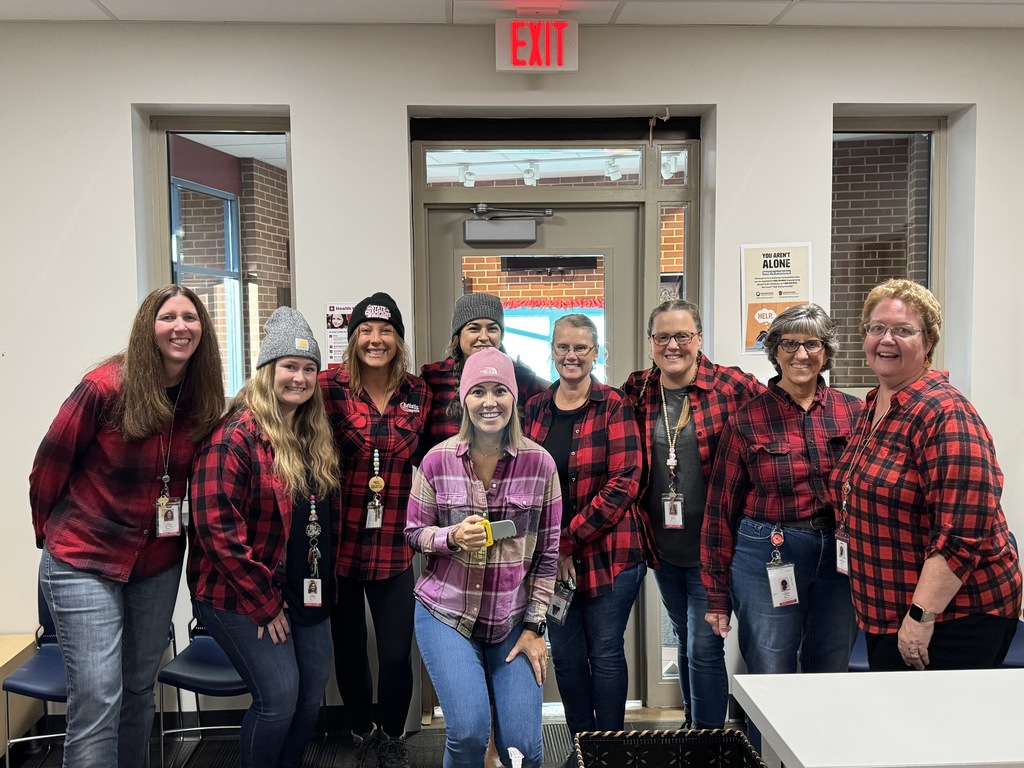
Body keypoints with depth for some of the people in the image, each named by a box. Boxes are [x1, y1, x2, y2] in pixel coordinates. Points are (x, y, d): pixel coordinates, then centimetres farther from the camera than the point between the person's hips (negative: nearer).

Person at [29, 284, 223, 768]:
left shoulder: (203, 402, -4)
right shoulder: (106, 387, -17)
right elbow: (50, 463, -6)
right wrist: (50, 532, 5)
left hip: (158, 565, 5)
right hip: (84, 562, -5)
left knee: (140, 689, 18)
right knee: (96, 701, -6)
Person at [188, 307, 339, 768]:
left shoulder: (316, 438, 7)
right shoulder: (235, 437, -17)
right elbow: (217, 528, -22)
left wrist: (324, 581, 7)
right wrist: (264, 604, -19)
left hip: (306, 592, 8)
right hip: (242, 596, -7)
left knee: (314, 690, 11)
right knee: (279, 696, -8)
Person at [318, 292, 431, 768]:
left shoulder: (418, 393, 2)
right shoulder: (330, 387, -6)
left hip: (394, 548, 1)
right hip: (340, 544, -1)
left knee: (396, 656, 1)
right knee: (349, 649, 15)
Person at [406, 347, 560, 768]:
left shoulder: (540, 463, -6)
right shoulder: (436, 461, -7)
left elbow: (548, 552, 0)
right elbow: (413, 533, 2)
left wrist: (534, 626, -2)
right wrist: (452, 538, -19)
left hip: (514, 621, 1)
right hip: (445, 612, 0)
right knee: (469, 730, -15)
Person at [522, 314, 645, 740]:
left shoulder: (613, 407, -7)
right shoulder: (535, 408, 6)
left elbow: (623, 483, -15)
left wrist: (569, 541, -16)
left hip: (608, 553, -4)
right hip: (550, 556, 4)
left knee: (605, 653, 5)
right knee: (566, 655, 12)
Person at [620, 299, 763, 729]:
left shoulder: (733, 386, -9)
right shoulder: (636, 391, 1)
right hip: (663, 547, 4)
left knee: (705, 648, 0)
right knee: (685, 641, 20)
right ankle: (693, 727, 37)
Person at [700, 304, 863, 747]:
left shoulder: (853, 414, 3)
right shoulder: (748, 420, -3)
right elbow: (721, 509, 0)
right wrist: (716, 595, 0)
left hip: (839, 557, 3)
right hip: (767, 559, -2)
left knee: (831, 678, 14)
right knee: (770, 682, 5)